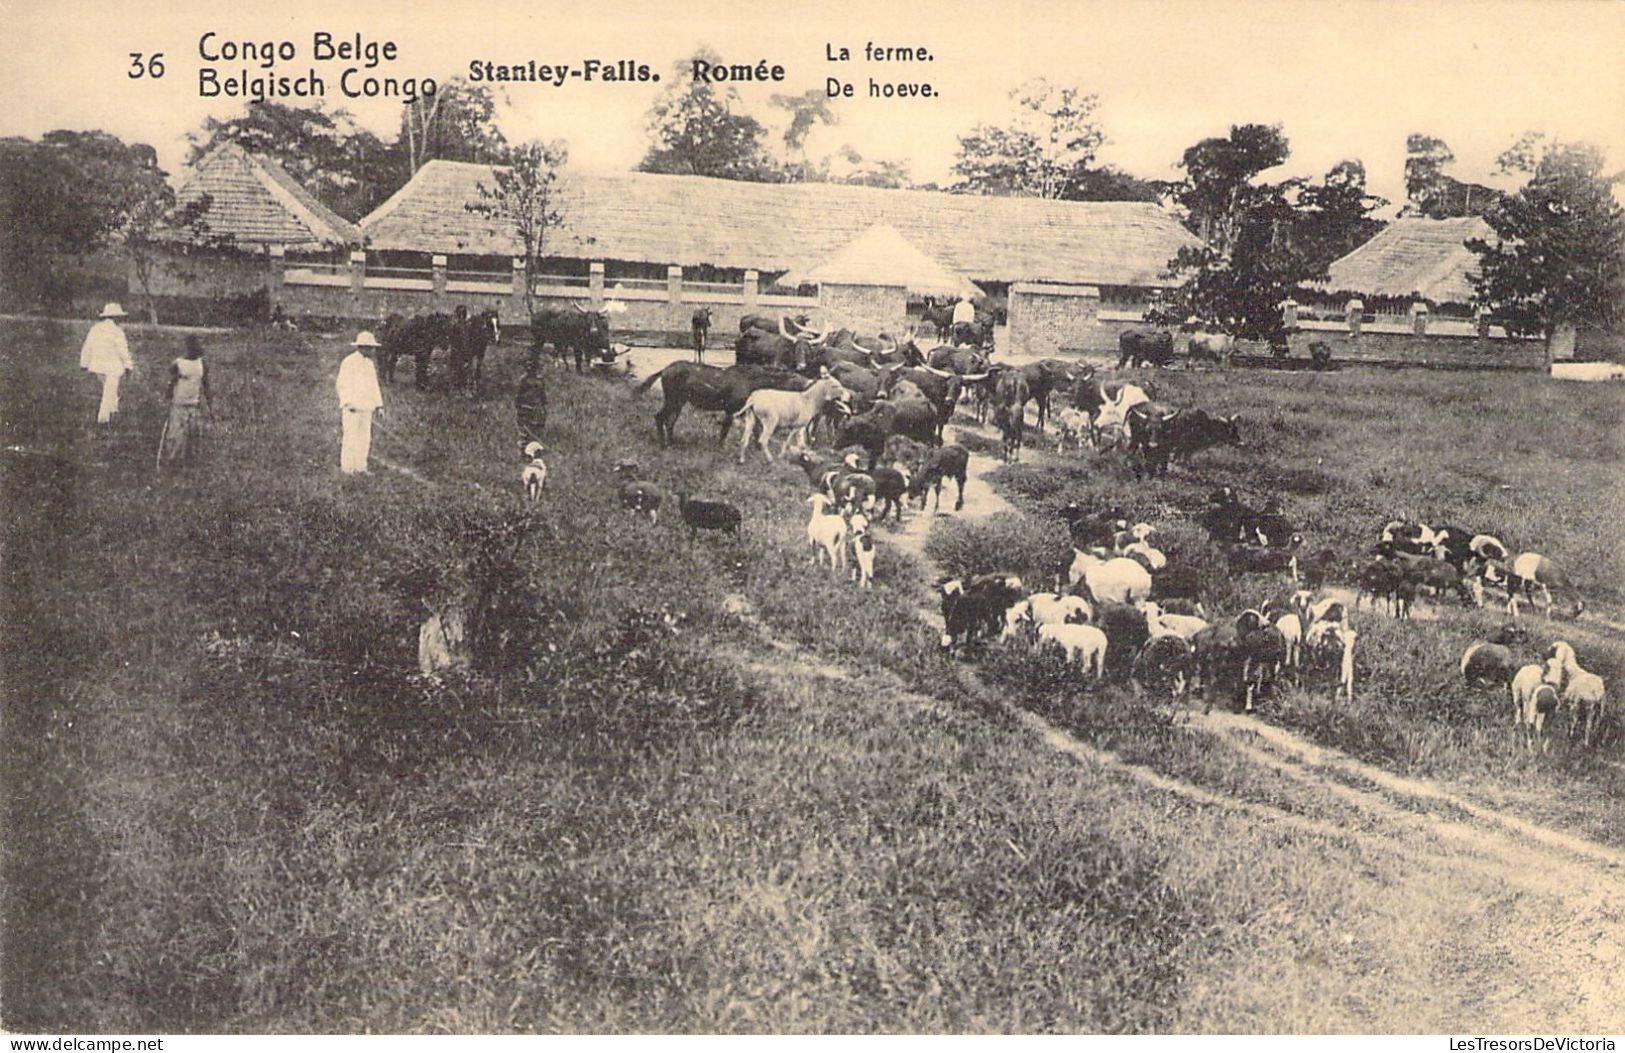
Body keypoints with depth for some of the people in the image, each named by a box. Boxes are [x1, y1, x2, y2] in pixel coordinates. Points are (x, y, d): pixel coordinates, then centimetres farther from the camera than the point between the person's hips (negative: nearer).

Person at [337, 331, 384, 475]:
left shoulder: (369, 363, 14)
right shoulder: (349, 362, -9)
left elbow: (373, 385, 18)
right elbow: (343, 384, -12)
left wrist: (379, 405, 12)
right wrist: (348, 403, -21)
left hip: (366, 407, 7)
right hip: (352, 407, -7)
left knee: (364, 438, 7)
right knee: (351, 437, -7)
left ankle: (359, 467, 14)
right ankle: (346, 467, 0)